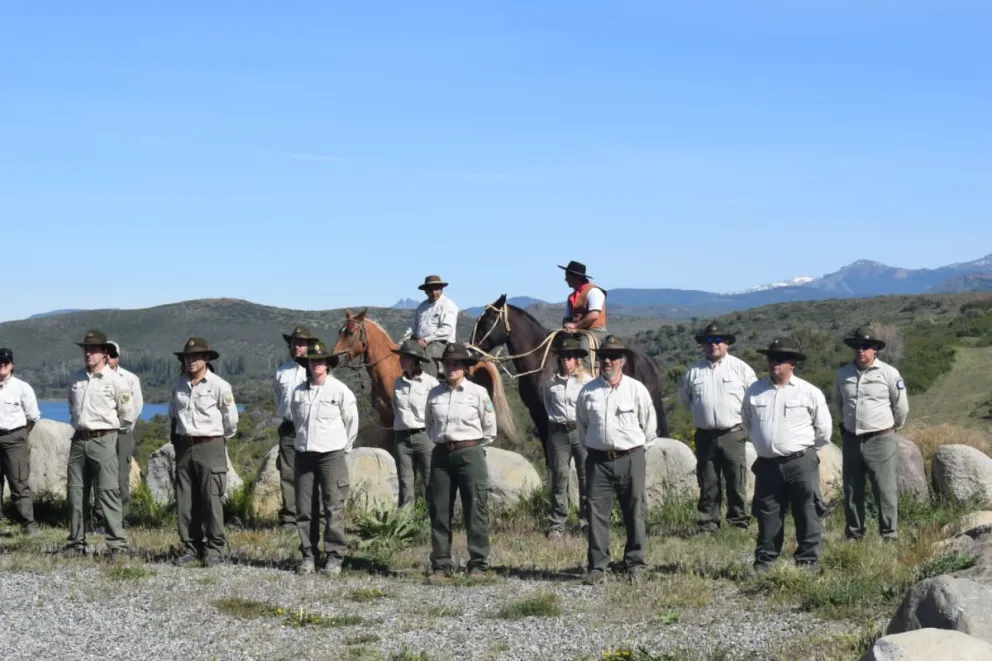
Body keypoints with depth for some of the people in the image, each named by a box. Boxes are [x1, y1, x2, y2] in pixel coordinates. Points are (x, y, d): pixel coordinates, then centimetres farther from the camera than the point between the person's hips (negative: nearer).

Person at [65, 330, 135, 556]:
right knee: (75, 493, 7)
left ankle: (117, 544, -8)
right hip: (78, 440, 6)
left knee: (108, 493, -9)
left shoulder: (116, 381, -5)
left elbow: (128, 415, 2)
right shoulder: (76, 379, 10)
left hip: (103, 441, -5)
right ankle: (76, 543, 14)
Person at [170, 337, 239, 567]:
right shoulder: (178, 385, 8)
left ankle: (215, 549, 0)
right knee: (184, 503, 5)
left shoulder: (220, 386, -6)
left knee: (211, 501, -7)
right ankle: (191, 547, 13)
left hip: (210, 447, -5)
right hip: (184, 447, 5)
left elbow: (231, 420, 4)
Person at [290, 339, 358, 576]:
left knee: (333, 509, -6)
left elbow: (352, 423, 3)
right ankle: (309, 555, 12)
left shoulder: (340, 390, -3)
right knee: (304, 510, 4)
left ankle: (334, 558, -2)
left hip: (331, 456, -4)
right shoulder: (299, 392, 8)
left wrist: (342, 448, 7)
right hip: (304, 455, 4)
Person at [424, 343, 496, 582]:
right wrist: (440, 440, 11)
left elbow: (490, 429, 5)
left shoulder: (478, 392, -2)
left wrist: (471, 446, 5)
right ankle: (440, 565, 13)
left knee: (475, 510, 0)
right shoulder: (434, 393, 6)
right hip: (441, 454, 3)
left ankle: (478, 564, 7)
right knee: (439, 511, 5)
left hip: (470, 454, -3)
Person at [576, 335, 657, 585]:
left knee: (634, 513, 5)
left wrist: (637, 449, 9)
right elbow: (582, 423, 15)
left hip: (631, 459, -1)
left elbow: (649, 424, 7)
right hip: (598, 460, 1)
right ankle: (597, 567, 3)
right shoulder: (588, 391, 3)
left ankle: (635, 564, 15)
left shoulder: (637, 389, -1)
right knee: (596, 513, -2)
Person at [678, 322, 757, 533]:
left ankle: (739, 522, 7)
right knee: (708, 484, 6)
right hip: (705, 436, 2)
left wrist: (741, 415, 5)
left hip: (732, 434, -2)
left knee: (736, 482, 0)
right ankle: (708, 524, 11)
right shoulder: (694, 370, 7)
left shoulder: (740, 368, 1)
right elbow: (684, 397, 20)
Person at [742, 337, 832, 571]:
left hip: (801, 464, -3)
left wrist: (805, 448, 11)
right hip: (767, 464, 3)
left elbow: (824, 428, 5)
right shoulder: (754, 391, 5)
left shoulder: (809, 392, -4)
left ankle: (808, 561, 8)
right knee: (767, 514, 8)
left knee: (806, 514, 1)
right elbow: (747, 420, 21)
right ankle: (764, 561, 16)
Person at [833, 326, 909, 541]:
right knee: (852, 491, 11)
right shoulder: (843, 374, 4)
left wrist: (893, 427, 13)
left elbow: (901, 405, 1)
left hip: (880, 441, -4)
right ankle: (853, 535, 21)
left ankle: (889, 536, 0)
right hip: (851, 440, 4)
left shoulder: (888, 373, -7)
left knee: (886, 491, -4)